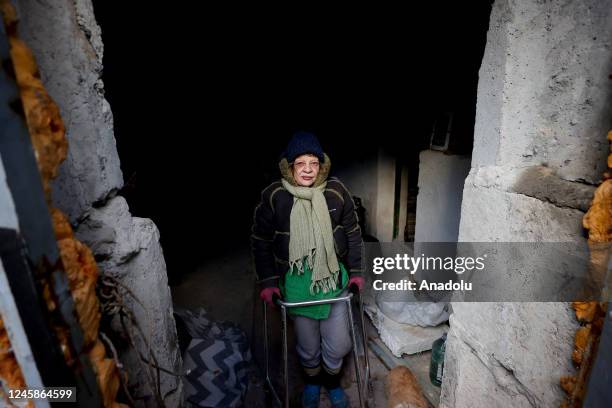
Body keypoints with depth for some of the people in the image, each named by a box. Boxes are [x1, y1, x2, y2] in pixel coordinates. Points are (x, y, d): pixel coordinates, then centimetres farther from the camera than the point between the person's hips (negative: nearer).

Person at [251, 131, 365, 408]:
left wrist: (356, 271, 4)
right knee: (308, 346, 14)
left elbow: (353, 233, 4)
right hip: (296, 282, -1)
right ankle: (311, 380, 48)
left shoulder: (336, 191, -8)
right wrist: (268, 281, -3)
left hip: (334, 277, 1)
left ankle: (332, 379, 44)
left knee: (338, 344, 10)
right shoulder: (273, 196, -11)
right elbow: (261, 241, -1)